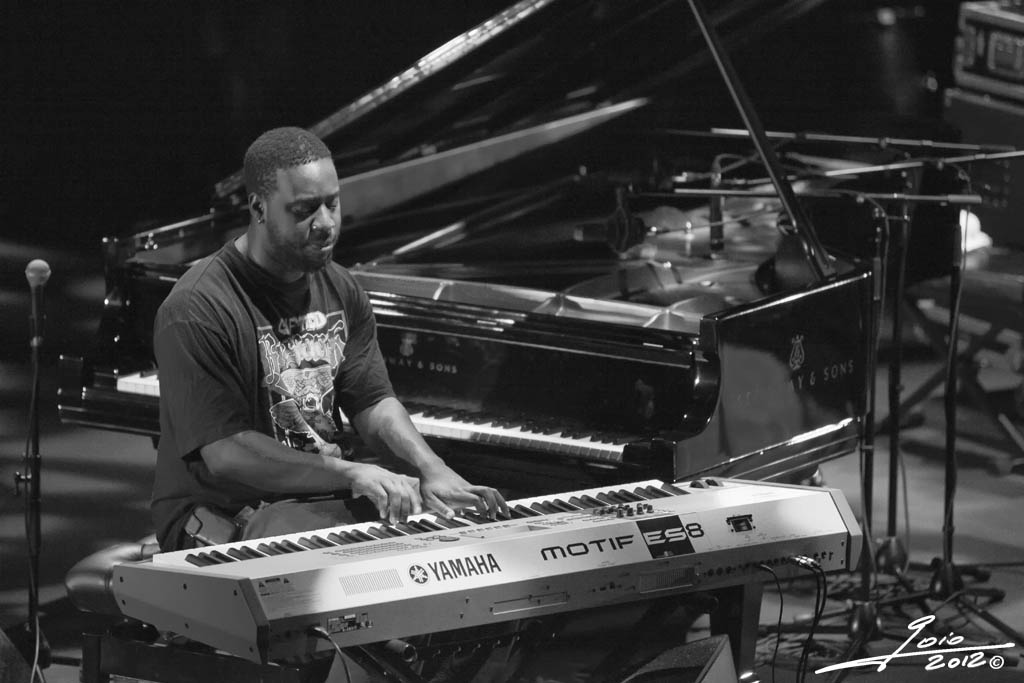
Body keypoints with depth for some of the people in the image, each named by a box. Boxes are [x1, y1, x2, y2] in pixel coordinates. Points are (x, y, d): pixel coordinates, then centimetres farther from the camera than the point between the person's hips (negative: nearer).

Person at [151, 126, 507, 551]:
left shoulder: (340, 290, 11)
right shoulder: (196, 310, -16)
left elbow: (373, 402, 9)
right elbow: (224, 452, -21)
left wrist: (432, 469, -12)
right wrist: (350, 474, -26)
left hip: (329, 496, 8)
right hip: (226, 515, -7)